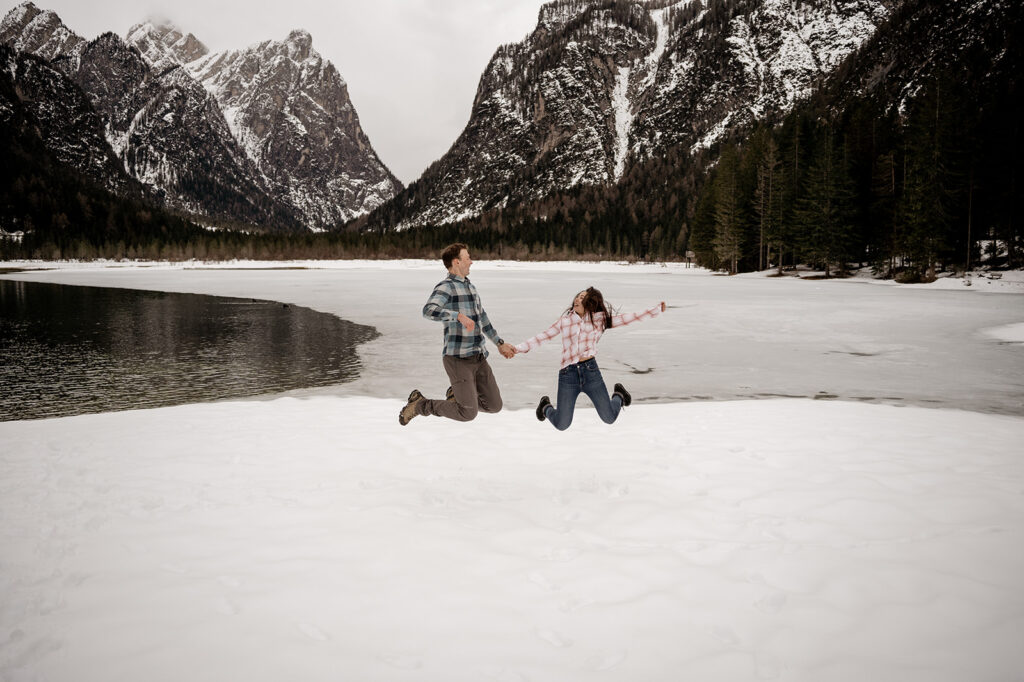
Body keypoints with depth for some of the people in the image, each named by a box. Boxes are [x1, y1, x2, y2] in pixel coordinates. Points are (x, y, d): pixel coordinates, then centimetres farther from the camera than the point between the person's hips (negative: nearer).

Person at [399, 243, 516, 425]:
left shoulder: (469, 286, 17)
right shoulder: (445, 287, -12)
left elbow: (482, 319, 27)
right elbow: (429, 311, -32)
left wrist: (500, 344, 29)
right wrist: (460, 316, -40)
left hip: (478, 357, 8)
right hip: (457, 359, -8)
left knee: (494, 405, 6)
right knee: (468, 414, -12)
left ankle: (457, 395, 28)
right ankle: (419, 404, 6)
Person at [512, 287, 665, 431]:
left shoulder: (600, 319, 7)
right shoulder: (565, 320, 6)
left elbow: (627, 319, 5)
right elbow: (542, 337, 8)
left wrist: (657, 309, 2)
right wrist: (517, 348, 0)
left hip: (591, 371, 1)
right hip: (568, 374, 0)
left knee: (609, 418, 5)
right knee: (562, 425, 0)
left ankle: (618, 395, 39)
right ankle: (546, 407, 36)